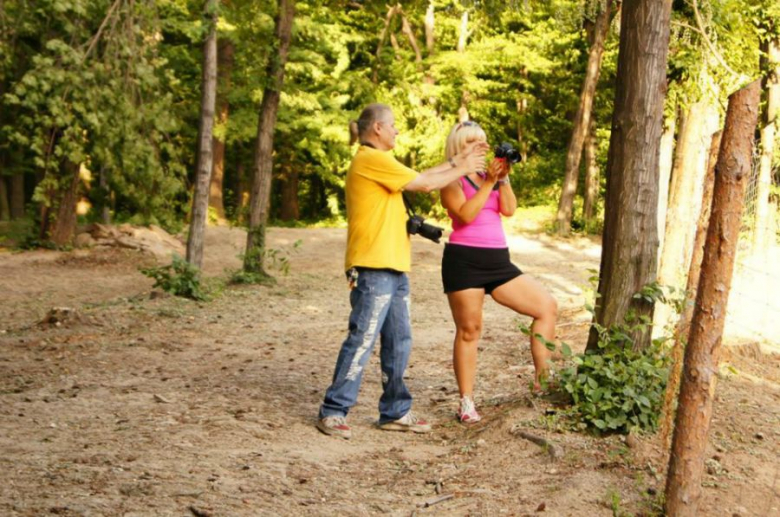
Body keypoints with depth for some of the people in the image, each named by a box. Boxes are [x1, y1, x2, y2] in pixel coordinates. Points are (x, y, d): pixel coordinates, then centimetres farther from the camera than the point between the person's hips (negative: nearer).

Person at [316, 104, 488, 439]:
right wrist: (462, 169, 4)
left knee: (399, 342, 12)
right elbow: (425, 184, -9)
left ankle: (395, 412, 18)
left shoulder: (377, 162, 20)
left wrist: (457, 160, 20)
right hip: (374, 269, -10)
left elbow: (419, 178, 20)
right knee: (362, 340, -8)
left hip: (393, 268, 10)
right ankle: (333, 411, -2)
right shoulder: (372, 160, -12)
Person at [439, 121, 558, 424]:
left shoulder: (491, 176, 16)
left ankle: (542, 379, 6)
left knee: (547, 307, 0)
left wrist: (504, 179, -8)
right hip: (464, 261, -6)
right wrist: (489, 182, -15)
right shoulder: (452, 180, -1)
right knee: (469, 330, -1)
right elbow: (465, 214, -16)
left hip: (498, 261, 6)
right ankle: (466, 402, 8)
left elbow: (509, 210, 2)